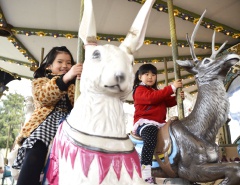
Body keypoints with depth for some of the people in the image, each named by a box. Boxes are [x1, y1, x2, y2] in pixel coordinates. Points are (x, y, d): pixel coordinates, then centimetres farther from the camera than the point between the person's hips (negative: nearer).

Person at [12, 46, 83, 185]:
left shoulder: (74, 84, 27)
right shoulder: (40, 80, 19)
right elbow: (42, 96, -8)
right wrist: (65, 78, -22)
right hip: (46, 120, -2)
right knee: (34, 159, -32)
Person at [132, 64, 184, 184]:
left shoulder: (156, 91, 26)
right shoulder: (140, 90, -1)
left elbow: (167, 102, 20)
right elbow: (152, 98, -20)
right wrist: (172, 88, -20)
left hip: (159, 123, 9)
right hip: (144, 122, -9)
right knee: (151, 138, -38)